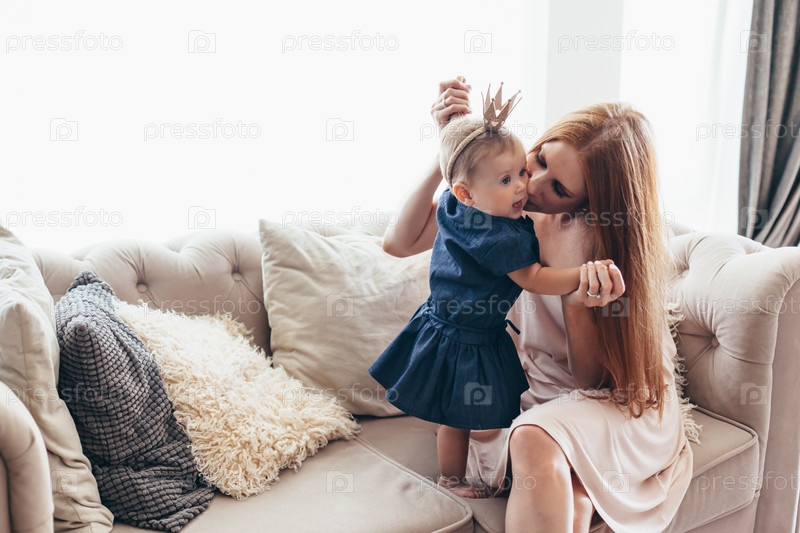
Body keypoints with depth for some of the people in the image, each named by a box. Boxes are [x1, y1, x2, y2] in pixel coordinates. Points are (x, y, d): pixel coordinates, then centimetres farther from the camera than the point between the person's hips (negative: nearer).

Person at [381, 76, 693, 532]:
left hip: (618, 399, -1)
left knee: (536, 440, -36)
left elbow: (590, 376, -11)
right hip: (533, 390, 2)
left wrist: (576, 295, -30)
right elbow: (399, 243, -9)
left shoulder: (611, 236, -14)